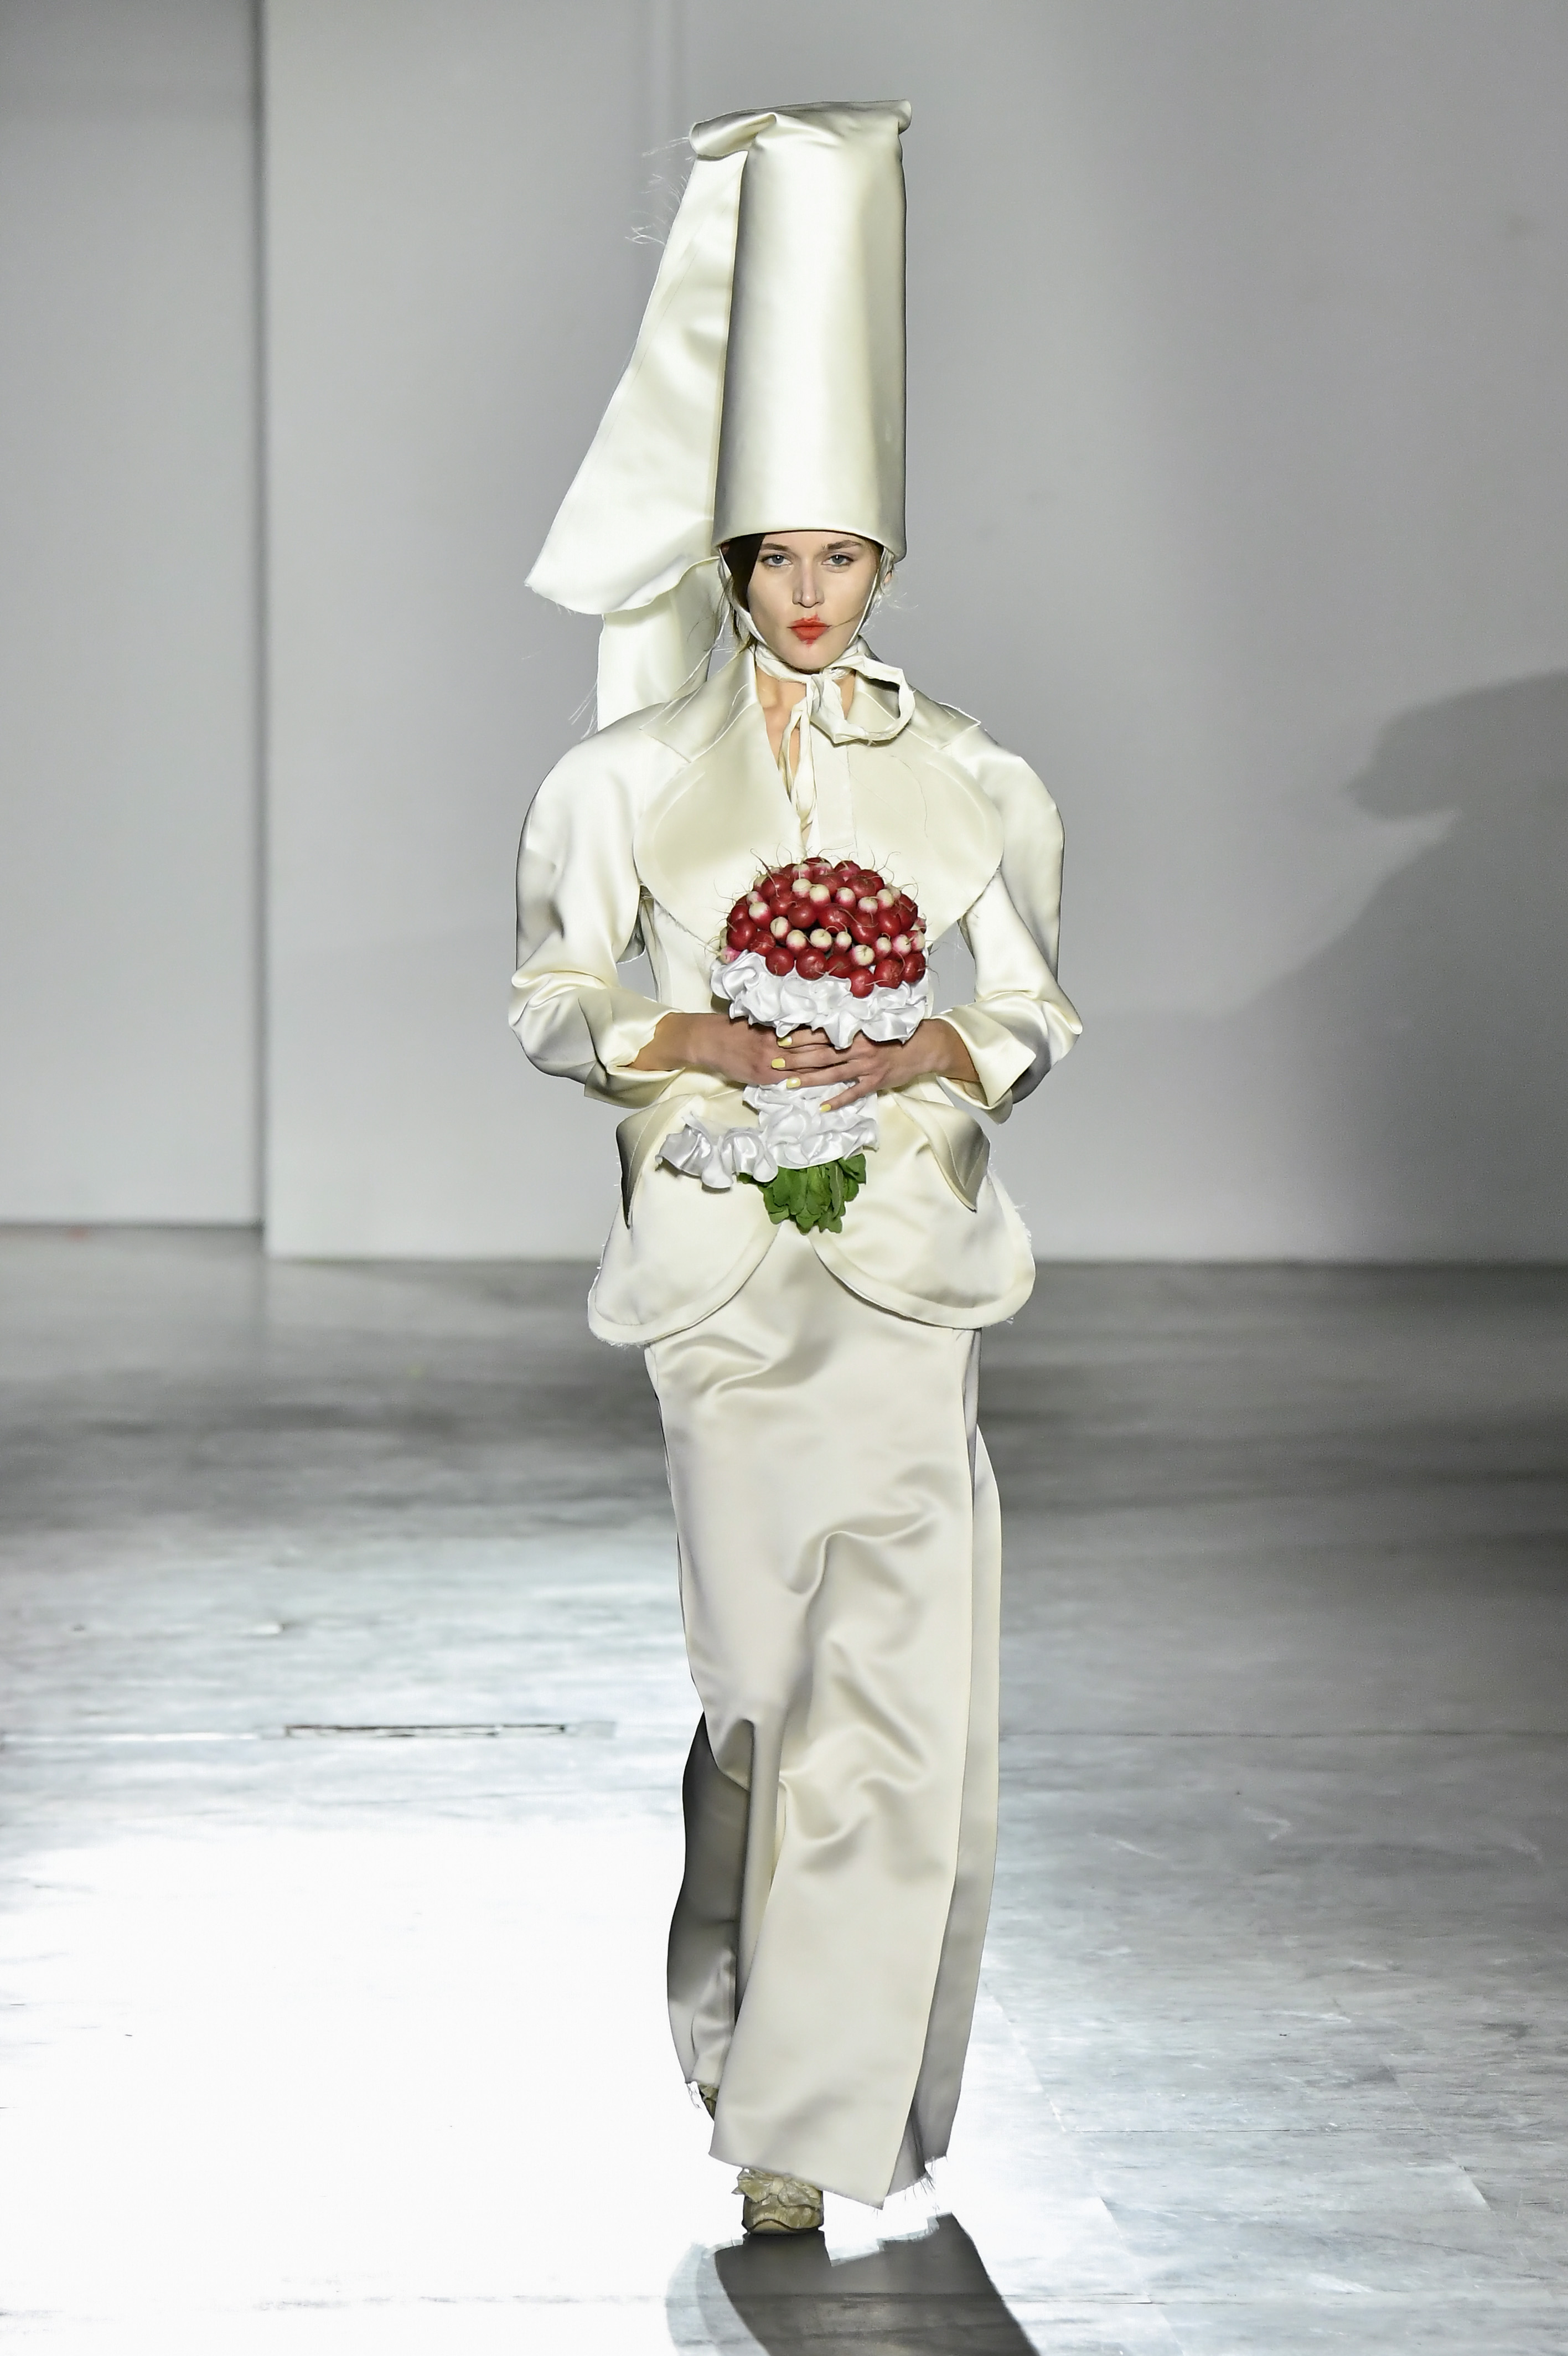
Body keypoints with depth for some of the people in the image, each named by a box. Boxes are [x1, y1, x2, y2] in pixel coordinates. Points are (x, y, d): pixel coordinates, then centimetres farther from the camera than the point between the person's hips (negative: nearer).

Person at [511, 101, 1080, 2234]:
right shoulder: (636, 773, 5)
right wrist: (701, 1047, -13)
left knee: (894, 1664, -8)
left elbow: (1032, 1011, 9)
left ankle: (810, 2108, 2)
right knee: (774, 1664, 2)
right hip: (725, 1250, -1)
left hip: (906, 1255, 1)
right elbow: (557, 996, 5)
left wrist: (925, 1056, -12)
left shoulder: (962, 777, 7)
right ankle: (736, 1999, 29)